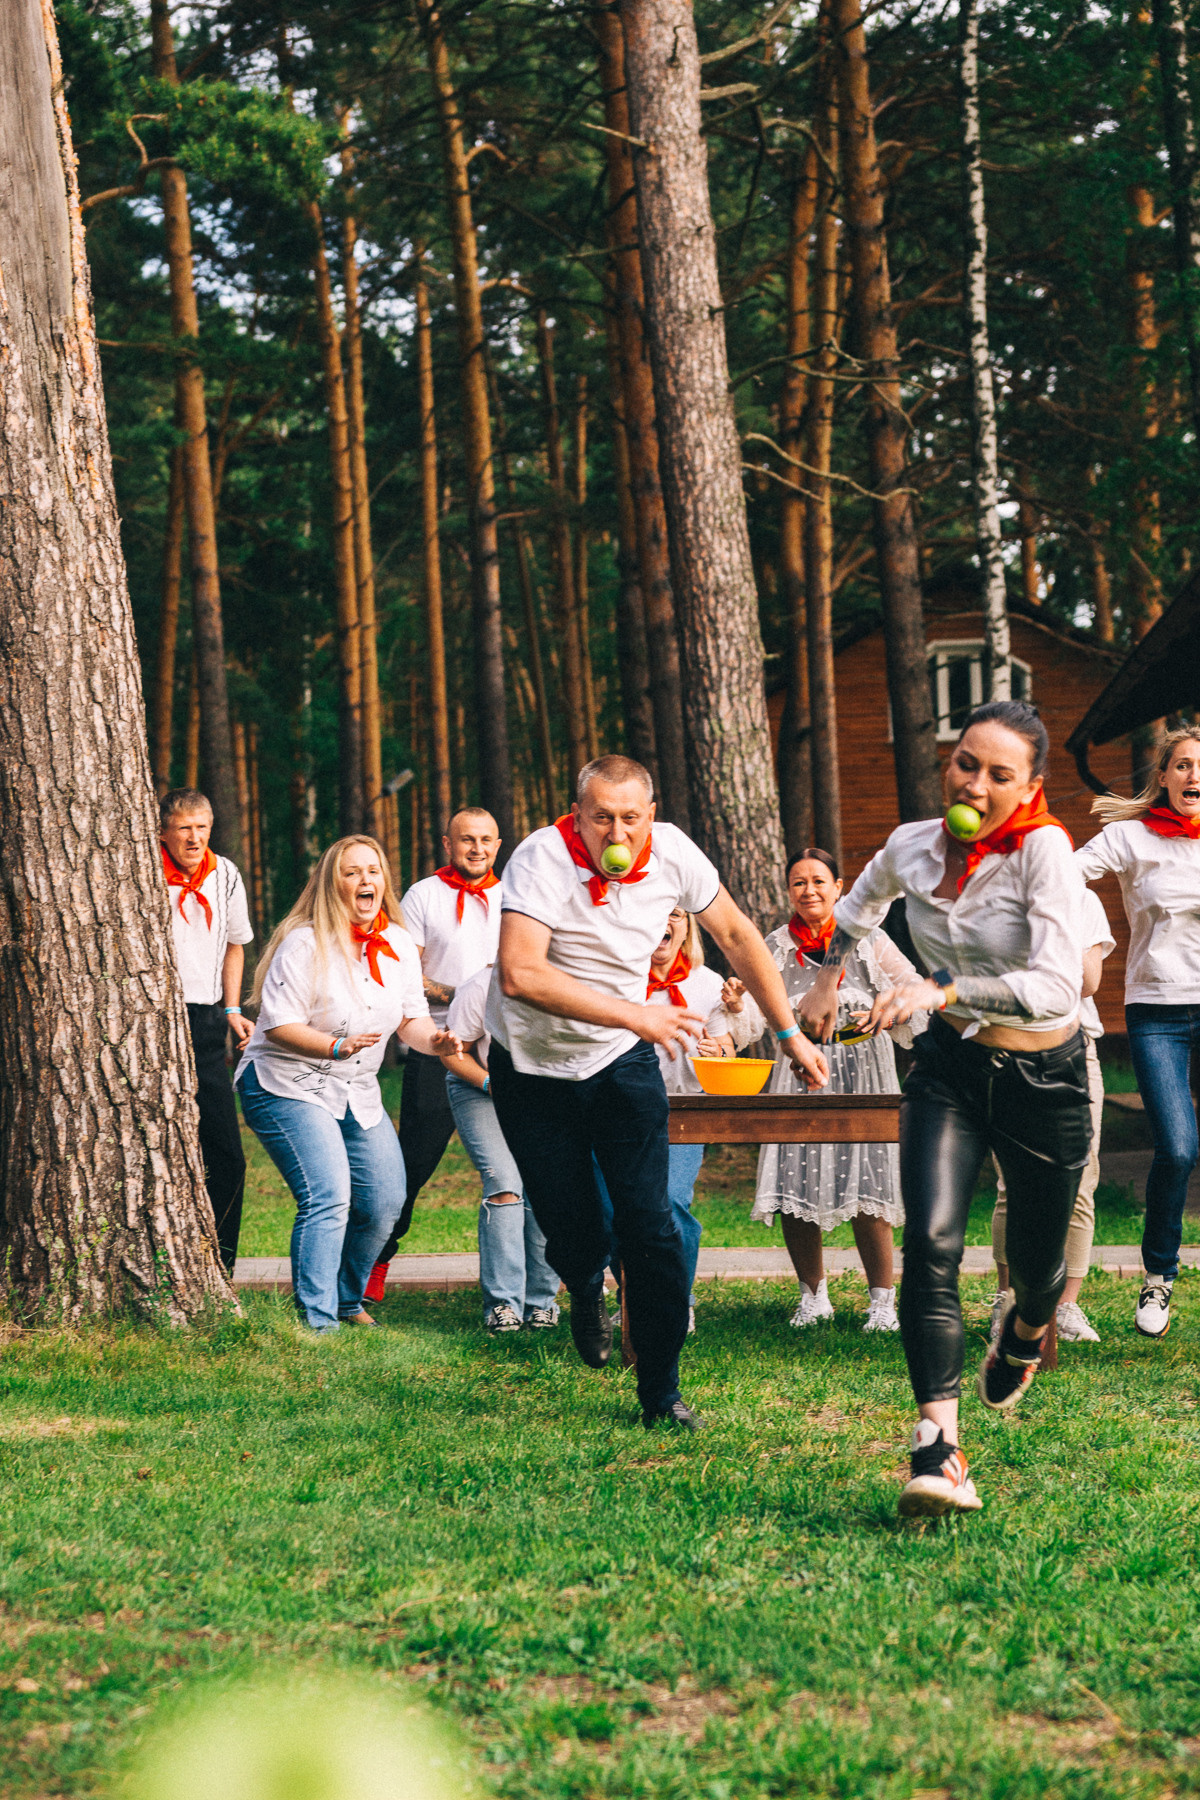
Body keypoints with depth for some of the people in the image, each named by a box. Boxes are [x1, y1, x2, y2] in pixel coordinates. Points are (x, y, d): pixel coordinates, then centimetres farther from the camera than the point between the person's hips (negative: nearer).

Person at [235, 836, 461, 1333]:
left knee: (385, 1202, 7)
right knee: (328, 1198, -21)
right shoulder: (305, 943, -17)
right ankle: (315, 1322, -20)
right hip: (288, 1087, -8)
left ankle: (346, 1302, 29)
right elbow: (278, 1025, -19)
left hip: (357, 1093, 8)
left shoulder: (399, 945, 4)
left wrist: (433, 1040, -14)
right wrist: (336, 1046, -31)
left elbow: (411, 1016, 8)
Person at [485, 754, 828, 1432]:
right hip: (533, 1067, -2)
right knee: (574, 1235, 1)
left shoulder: (672, 853, -12)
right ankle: (588, 1295, 40)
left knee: (651, 1231, -8)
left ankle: (661, 1396, 5)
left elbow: (736, 935, 5)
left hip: (624, 1064, 2)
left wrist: (789, 1032, 6)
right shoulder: (544, 858, -25)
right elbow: (520, 974, -37)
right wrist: (636, 1015, -39)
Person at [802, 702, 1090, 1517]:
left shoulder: (1043, 849, -21)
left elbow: (1057, 987, -32)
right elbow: (864, 897, 21)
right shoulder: (913, 847, -5)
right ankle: (938, 1448, -22)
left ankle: (1024, 1329, 54)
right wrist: (830, 975, 27)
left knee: (1036, 1260, 15)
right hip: (950, 1068, 3)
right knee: (932, 1244, -20)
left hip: (1043, 1080, -2)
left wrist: (943, 989, -38)